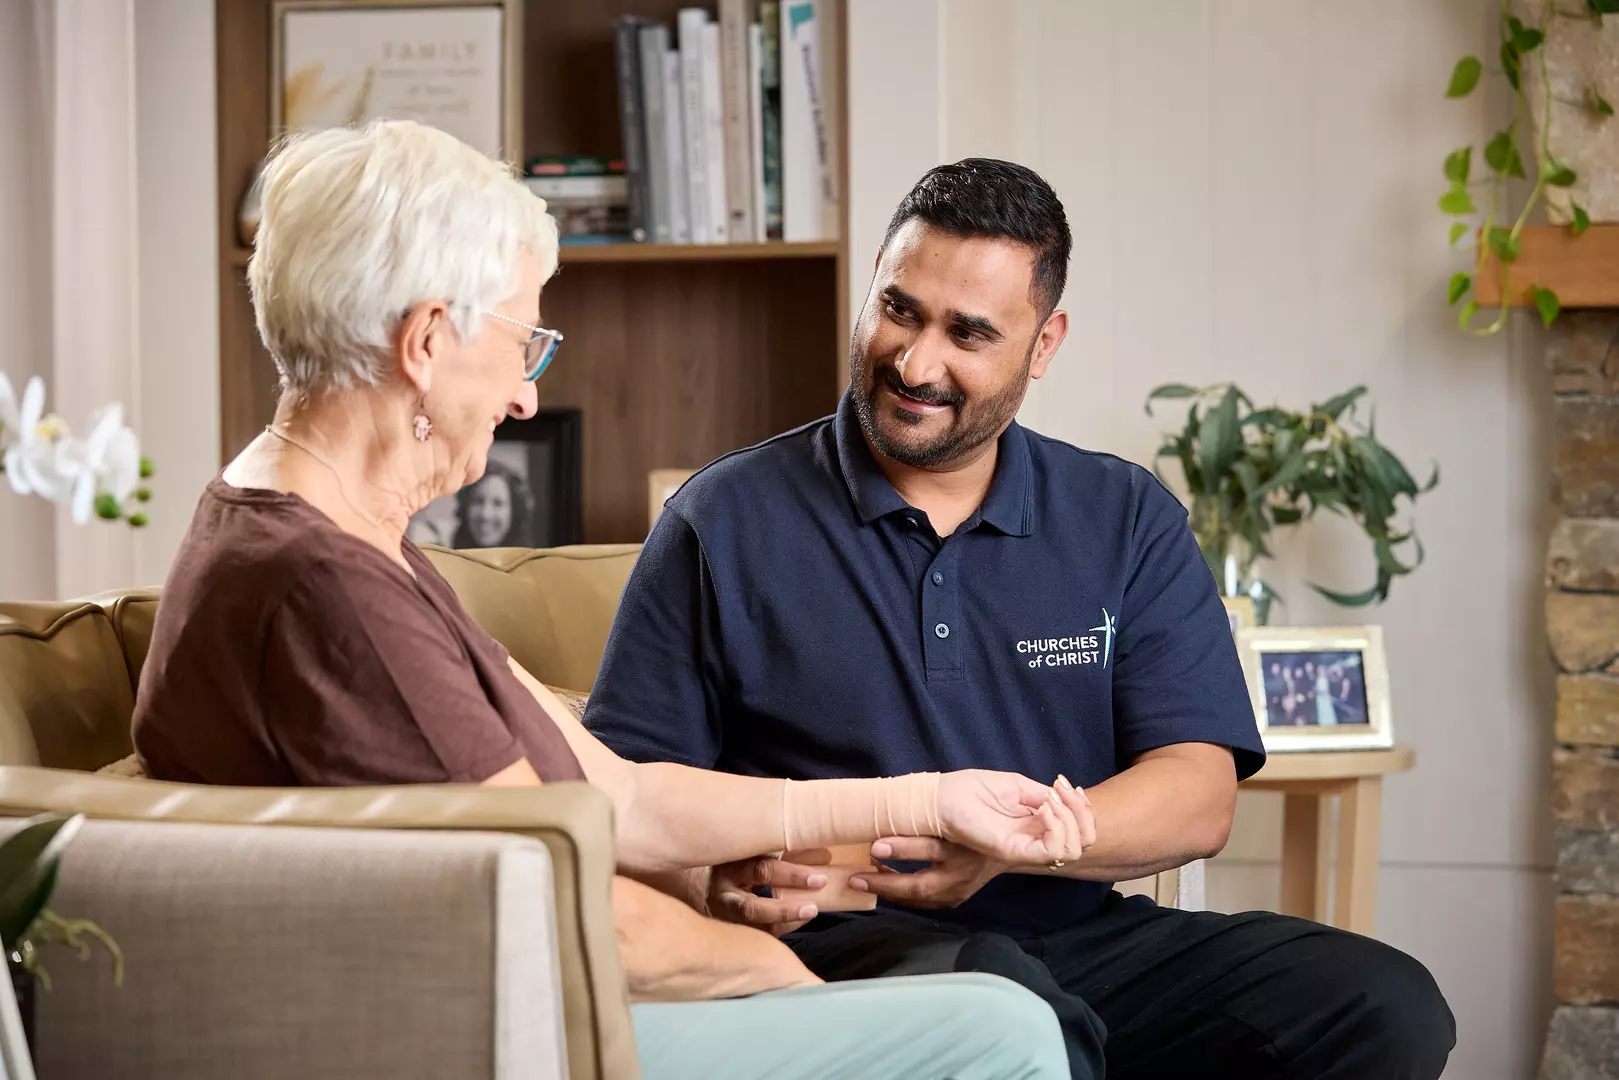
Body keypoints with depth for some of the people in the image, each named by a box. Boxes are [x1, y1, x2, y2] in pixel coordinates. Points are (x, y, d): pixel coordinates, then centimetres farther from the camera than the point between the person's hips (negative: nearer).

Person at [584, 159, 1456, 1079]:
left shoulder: (1129, 524, 12)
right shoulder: (729, 522, 6)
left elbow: (1198, 800, 1)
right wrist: (719, 868, -20)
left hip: (1082, 936, 5)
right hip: (839, 944, -4)